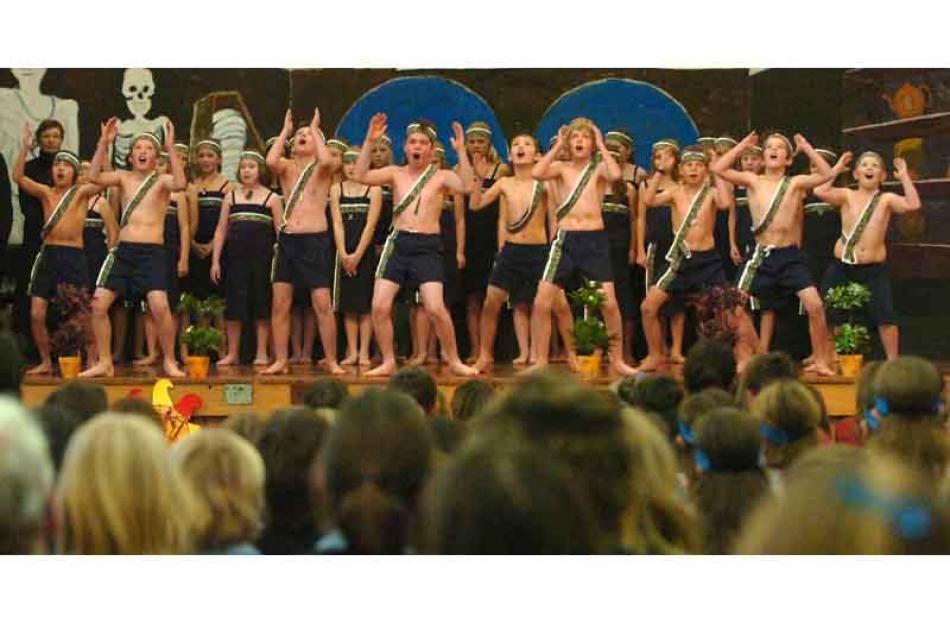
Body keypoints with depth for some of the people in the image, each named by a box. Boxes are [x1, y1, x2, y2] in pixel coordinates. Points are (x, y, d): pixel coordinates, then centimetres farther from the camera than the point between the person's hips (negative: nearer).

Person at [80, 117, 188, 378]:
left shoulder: (162, 180, 1)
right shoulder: (124, 177, 11)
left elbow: (180, 184, -23)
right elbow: (94, 176, -6)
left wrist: (171, 148, -26)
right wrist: (104, 143, -12)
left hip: (152, 252, -4)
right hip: (123, 250, 4)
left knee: (160, 306, -20)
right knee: (99, 304, -3)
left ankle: (170, 361, -2)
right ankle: (104, 362, 10)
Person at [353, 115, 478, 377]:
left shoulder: (441, 176, 4)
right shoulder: (396, 173, 10)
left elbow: (467, 186, -16)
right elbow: (360, 176, -4)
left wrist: (461, 151, -21)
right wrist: (369, 141, -10)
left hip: (427, 247, -3)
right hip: (397, 243, 3)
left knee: (435, 308, -14)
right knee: (380, 306, -5)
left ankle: (454, 360, 4)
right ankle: (388, 362, 10)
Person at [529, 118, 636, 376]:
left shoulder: (599, 168, 3)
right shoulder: (563, 168, 8)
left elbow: (615, 175, -22)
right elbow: (536, 173, -13)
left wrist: (601, 145, -10)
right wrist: (557, 146, -4)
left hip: (595, 240, -2)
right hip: (565, 239, 2)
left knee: (609, 303, -6)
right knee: (541, 302, -4)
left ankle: (618, 361, 9)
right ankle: (540, 361, 7)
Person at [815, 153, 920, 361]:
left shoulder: (886, 200, 1)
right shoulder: (847, 196, 3)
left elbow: (913, 205, -17)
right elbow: (819, 191, -15)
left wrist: (904, 177, -12)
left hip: (874, 269, -1)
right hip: (842, 266, 1)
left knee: (885, 316, -8)